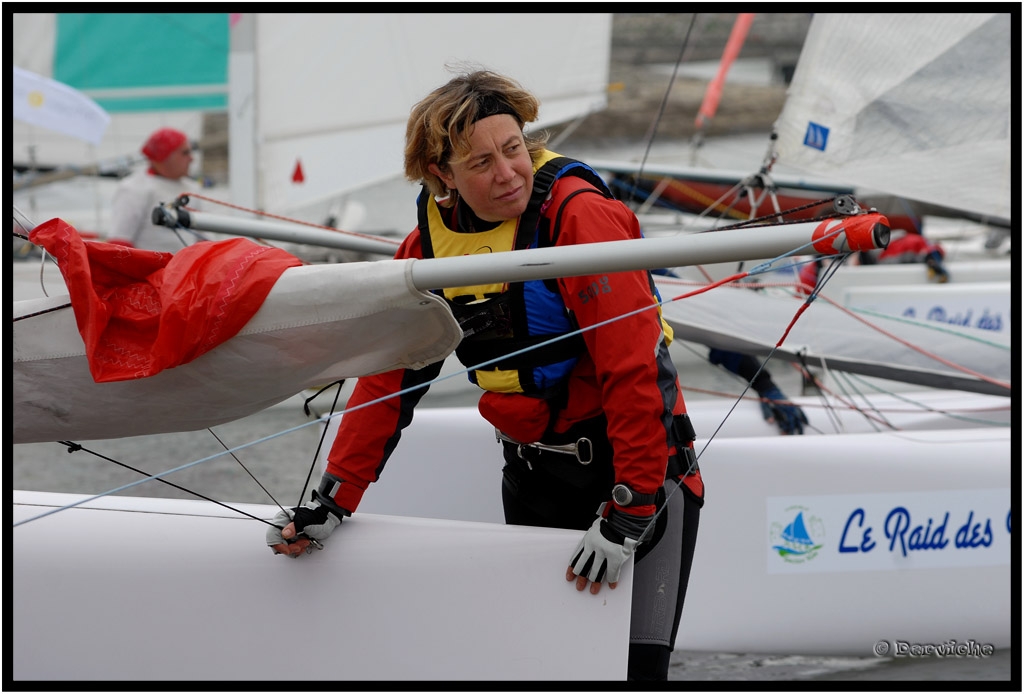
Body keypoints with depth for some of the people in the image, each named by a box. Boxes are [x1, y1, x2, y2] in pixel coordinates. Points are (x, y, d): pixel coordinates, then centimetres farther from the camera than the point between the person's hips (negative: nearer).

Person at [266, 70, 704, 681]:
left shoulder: (581, 215, -20)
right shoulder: (431, 240, 0)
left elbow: (635, 370, -23)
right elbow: (390, 375, 6)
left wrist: (627, 514, -25)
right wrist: (334, 501, 0)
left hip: (639, 470, -6)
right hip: (531, 477, 6)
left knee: (635, 664, -14)